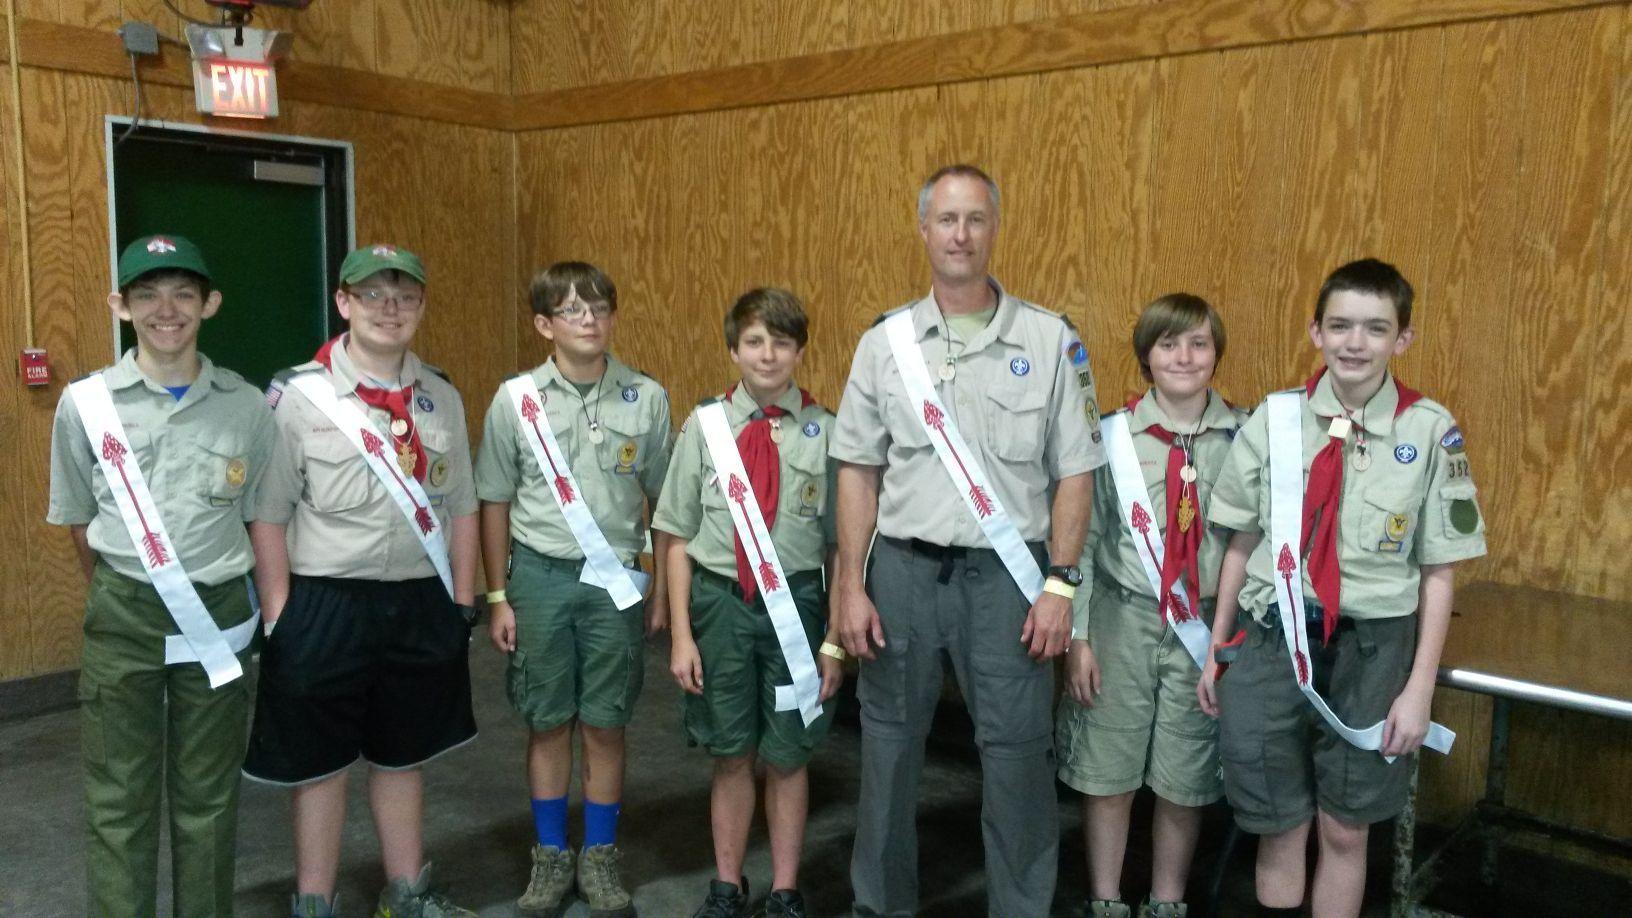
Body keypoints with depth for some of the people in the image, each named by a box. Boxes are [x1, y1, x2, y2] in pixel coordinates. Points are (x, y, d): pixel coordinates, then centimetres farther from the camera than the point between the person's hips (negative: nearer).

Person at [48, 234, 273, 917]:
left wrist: (219, 588, 6)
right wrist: (121, 597, 12)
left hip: (218, 617, 1)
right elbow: (79, 521, 8)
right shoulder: (85, 404, -3)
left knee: (208, 798, 12)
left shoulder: (246, 406, -2)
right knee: (119, 803, 8)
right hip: (122, 621, 0)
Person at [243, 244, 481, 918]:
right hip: (326, 604, -3)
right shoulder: (296, 396, -8)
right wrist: (279, 619, -8)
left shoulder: (441, 398, 5)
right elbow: (269, 517, -6)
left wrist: (462, 603, 7)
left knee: (403, 754, 18)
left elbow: (461, 508, 9)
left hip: (421, 603, 4)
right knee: (319, 761, 11)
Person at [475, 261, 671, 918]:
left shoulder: (646, 398, -3)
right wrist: (498, 598, 2)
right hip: (540, 574, 0)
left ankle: (600, 858, 25)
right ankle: (551, 856, 27)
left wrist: (662, 589, 4)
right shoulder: (516, 399, -3)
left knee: (605, 724, 9)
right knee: (547, 723, 10)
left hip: (616, 579, 0)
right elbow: (494, 503, 2)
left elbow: (662, 501, 4)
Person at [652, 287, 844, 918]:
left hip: (796, 601, -1)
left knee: (787, 757, 11)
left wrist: (836, 638, -2)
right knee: (730, 755, 14)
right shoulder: (704, 426, -3)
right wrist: (681, 633, -2)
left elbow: (840, 543, -2)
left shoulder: (823, 432, -5)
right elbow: (678, 537, 1)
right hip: (720, 599, 1)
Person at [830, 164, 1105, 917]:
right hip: (903, 569, 2)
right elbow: (858, 473, 5)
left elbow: (1074, 473, 0)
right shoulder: (885, 341, 4)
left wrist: (1059, 586, -7)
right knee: (890, 744, 13)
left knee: (1017, 753, 5)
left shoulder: (1050, 340, -1)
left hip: (1005, 572, -2)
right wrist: (851, 586, 0)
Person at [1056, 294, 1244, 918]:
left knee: (1186, 779, 11)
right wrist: (1077, 635, -3)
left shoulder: (1245, 439, -2)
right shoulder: (1114, 436, -3)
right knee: (1107, 773, 9)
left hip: (1208, 626, 1)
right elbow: (1083, 538, -1)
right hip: (1123, 616, 0)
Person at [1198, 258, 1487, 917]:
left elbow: (1438, 571, -2)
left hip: (1372, 646, -1)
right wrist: (1216, 649, 9)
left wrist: (1419, 689, -3)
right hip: (1274, 637, 1)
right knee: (1278, 827, 11)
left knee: (1345, 830, 14)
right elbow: (1240, 544, 5)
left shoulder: (1430, 431, -7)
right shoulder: (1274, 420, -3)